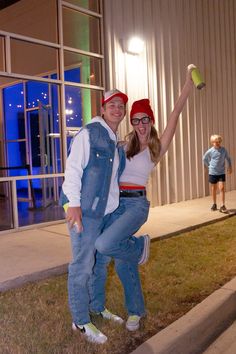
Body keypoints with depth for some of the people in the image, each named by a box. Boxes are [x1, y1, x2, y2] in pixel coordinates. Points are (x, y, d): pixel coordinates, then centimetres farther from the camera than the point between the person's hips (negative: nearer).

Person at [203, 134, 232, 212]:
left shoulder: (224, 150, -4)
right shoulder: (210, 151, -7)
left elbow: (228, 158, 10)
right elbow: (204, 159, 10)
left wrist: (230, 166, 3)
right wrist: (209, 166, 6)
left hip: (221, 173, 0)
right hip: (212, 173, 0)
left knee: (222, 188, -9)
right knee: (214, 189, 10)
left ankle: (223, 206, -6)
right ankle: (214, 204, 26)